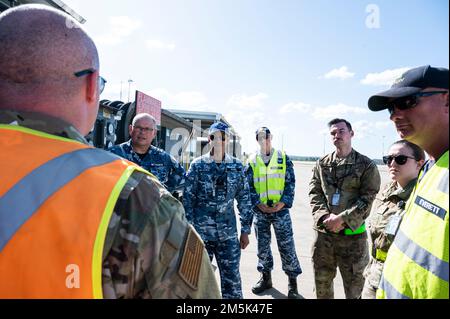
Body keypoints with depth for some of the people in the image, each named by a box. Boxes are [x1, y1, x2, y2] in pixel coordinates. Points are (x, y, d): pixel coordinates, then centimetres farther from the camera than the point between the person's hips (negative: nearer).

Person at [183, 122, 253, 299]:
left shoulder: (237, 166, 4)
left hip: (228, 234, 1)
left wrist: (245, 230, 6)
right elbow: (188, 199, -1)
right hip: (201, 233, -1)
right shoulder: (198, 165, -2)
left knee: (232, 278, 5)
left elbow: (244, 199, 8)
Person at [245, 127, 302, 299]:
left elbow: (290, 183, 0)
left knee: (286, 245, 1)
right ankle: (266, 278, 30)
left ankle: (292, 281, 17)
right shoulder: (252, 161, 4)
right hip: (260, 210, 2)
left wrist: (283, 202, -11)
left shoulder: (283, 158, 2)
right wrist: (258, 204, -9)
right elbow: (248, 186, 3)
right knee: (262, 245, 12)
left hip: (280, 209, -1)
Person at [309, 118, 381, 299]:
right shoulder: (322, 164, 8)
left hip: (352, 233, -3)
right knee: (322, 281, 18)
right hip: (323, 231, 3)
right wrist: (325, 216, -13)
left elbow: (367, 198, -8)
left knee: (353, 286, 12)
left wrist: (342, 219, -17)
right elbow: (314, 193, 3)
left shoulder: (366, 165, -2)